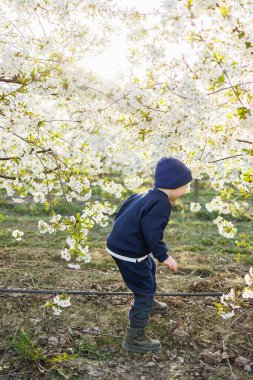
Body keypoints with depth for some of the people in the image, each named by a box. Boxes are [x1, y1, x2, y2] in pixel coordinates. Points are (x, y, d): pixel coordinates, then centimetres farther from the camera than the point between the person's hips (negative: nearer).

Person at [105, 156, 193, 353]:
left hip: (120, 242, 11)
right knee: (144, 289, 1)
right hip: (128, 253, -10)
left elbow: (122, 214, 20)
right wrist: (164, 255, -21)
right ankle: (134, 337, 10)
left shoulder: (146, 195, 9)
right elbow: (152, 233, -29)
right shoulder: (161, 203, -21)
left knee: (150, 268, 32)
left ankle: (148, 303, 57)